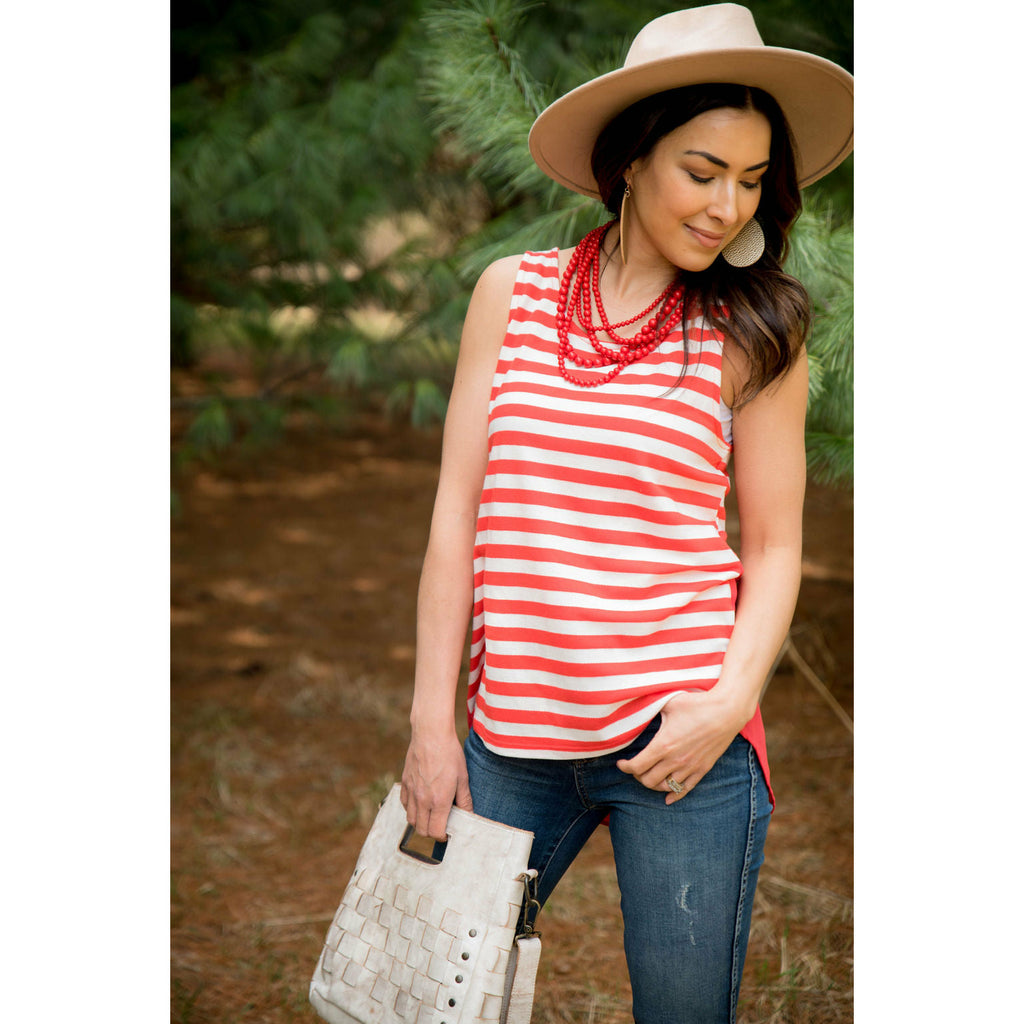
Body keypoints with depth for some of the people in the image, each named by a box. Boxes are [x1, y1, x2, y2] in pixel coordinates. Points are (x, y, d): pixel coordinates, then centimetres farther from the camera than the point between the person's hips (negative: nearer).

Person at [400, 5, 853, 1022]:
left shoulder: (753, 333, 1)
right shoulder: (512, 291, 5)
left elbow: (774, 547, 3)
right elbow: (458, 509, 5)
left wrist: (732, 699, -13)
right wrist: (432, 719, 3)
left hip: (682, 742, -2)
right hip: (516, 735, 2)